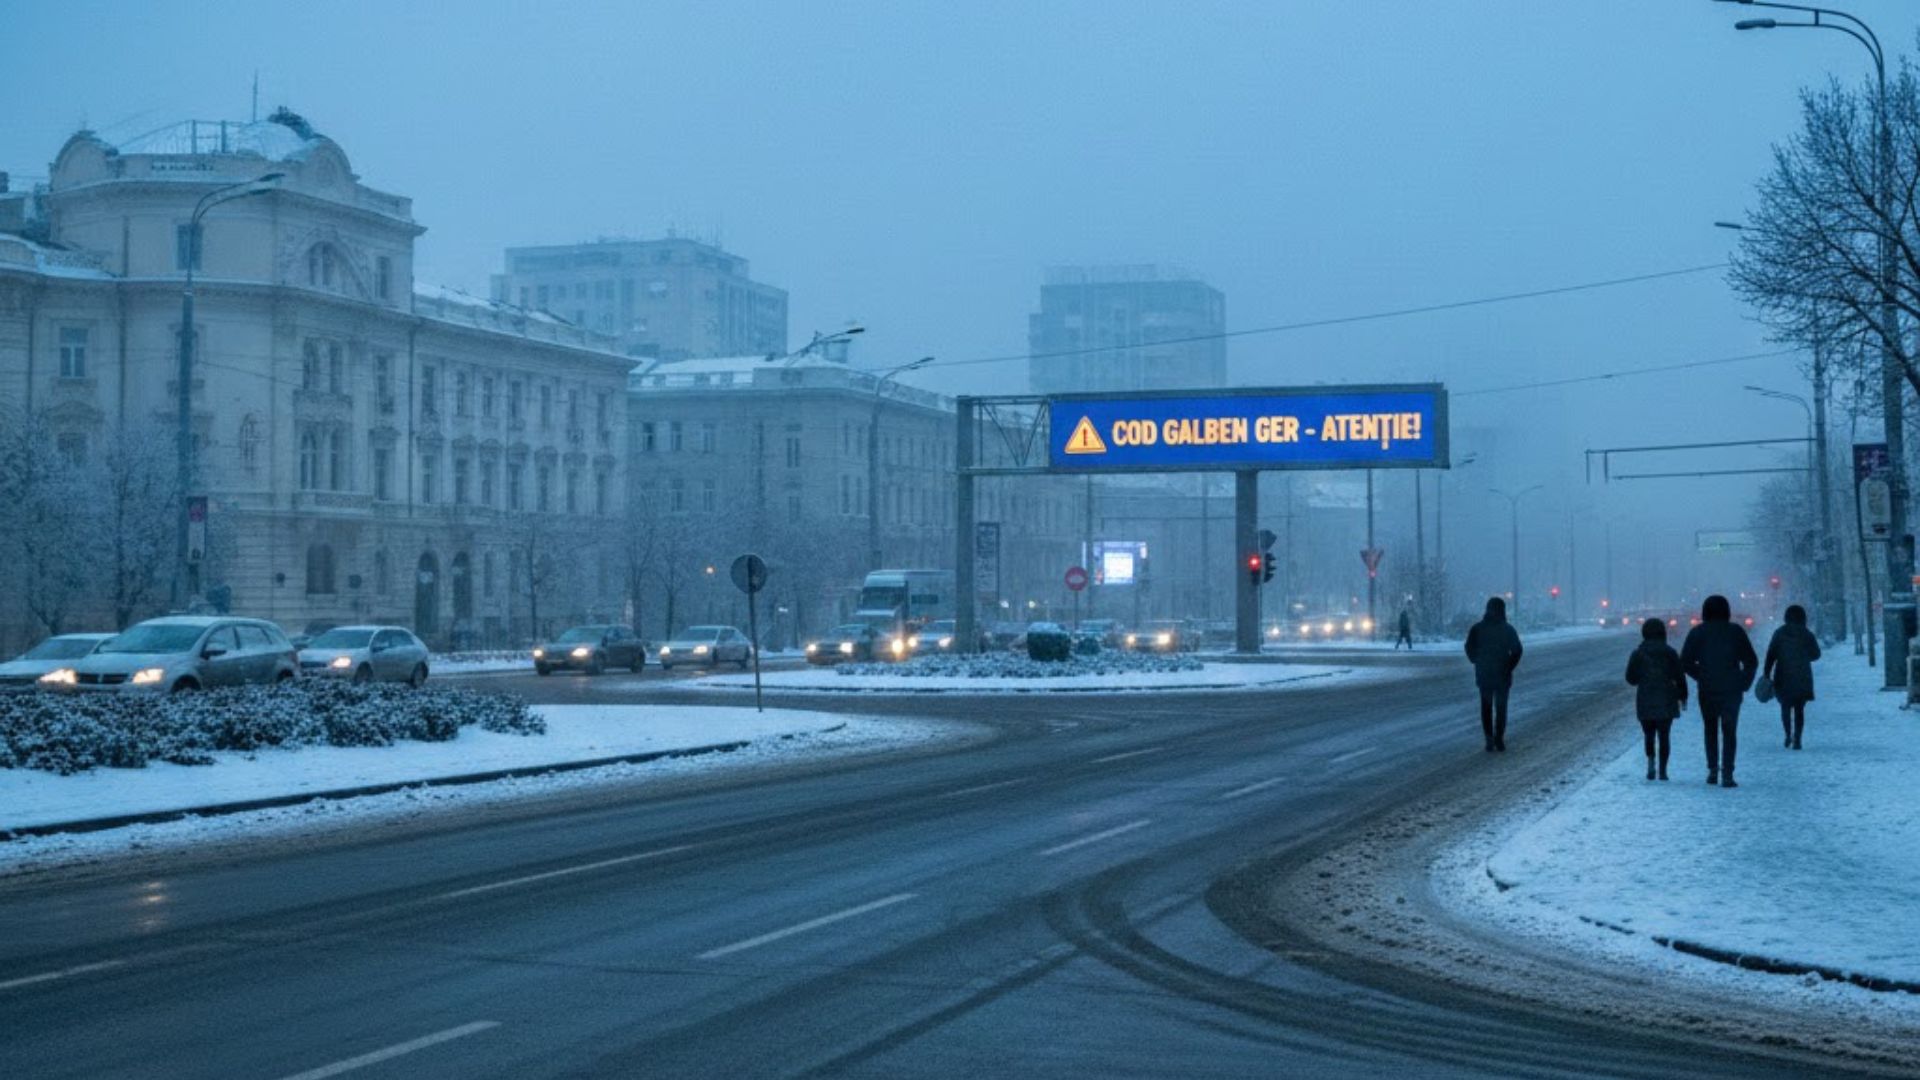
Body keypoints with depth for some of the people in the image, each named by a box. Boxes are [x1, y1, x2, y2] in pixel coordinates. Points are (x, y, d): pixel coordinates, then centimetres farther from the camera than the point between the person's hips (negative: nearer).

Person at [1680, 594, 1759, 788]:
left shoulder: (1697, 633, 0)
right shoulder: (1736, 631, 1)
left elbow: (1685, 662, -4)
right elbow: (1751, 661, 0)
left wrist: (1700, 676, 7)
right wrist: (1744, 683, 6)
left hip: (1707, 690, 1)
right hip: (1732, 689, -1)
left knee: (1711, 729, 16)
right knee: (1729, 731, 1)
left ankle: (1713, 770, 9)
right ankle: (1727, 774, -9)